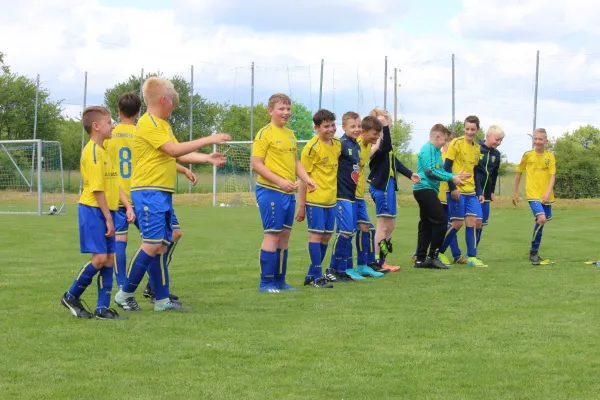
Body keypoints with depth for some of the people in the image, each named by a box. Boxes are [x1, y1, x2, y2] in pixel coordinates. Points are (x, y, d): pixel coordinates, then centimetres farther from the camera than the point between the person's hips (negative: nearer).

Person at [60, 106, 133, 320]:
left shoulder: (105, 151, 16)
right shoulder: (93, 151, -13)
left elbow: (114, 184, 18)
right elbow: (97, 188, -17)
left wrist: (128, 206, 6)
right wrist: (108, 218, -16)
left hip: (106, 211, 9)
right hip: (93, 210, -9)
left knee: (109, 258, 5)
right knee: (100, 258, -11)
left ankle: (103, 308, 7)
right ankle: (71, 297, 5)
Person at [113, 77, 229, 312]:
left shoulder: (162, 125, 20)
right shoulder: (148, 124, -13)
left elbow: (179, 155, 22)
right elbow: (175, 150, -21)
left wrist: (207, 158, 12)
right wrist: (208, 140, -17)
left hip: (163, 194, 10)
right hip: (149, 193, -10)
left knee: (162, 245, 8)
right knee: (153, 245, -13)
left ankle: (162, 300, 9)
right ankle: (125, 294, -3)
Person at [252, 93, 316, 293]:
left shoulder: (290, 134, 15)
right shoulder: (265, 134, -9)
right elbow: (257, 164, -13)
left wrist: (307, 179, 7)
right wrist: (280, 181, -21)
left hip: (288, 193, 8)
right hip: (270, 191, -8)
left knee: (285, 235, 10)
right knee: (272, 235, -6)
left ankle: (279, 280, 17)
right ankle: (266, 282, 0)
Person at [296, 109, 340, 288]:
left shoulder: (337, 144, 8)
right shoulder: (311, 148, -11)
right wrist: (301, 205, -11)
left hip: (331, 199, 7)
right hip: (315, 199, -7)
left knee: (326, 236, 9)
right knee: (316, 234, -5)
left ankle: (312, 274, 18)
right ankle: (317, 276, -1)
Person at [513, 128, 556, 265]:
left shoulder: (550, 156, 0)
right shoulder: (528, 155, 0)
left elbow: (552, 176, -6)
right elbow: (519, 172, 11)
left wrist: (548, 193, -19)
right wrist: (515, 192, 13)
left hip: (546, 196, 3)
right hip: (533, 194, -3)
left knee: (542, 221, 11)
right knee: (541, 218, -22)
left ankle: (534, 252, 29)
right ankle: (533, 253, -11)